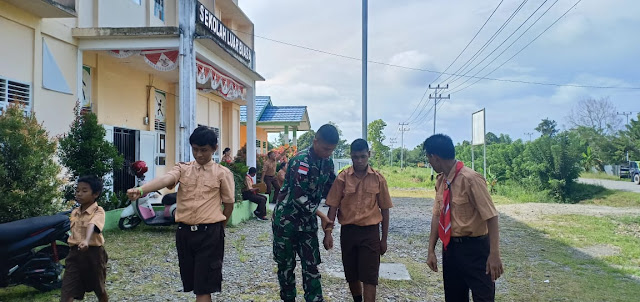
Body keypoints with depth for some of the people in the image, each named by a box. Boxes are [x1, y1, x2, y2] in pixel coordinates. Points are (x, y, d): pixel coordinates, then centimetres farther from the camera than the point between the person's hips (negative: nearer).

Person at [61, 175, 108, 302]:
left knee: (99, 288, 15)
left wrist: (86, 241, -52)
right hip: (74, 253, 5)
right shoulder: (74, 212, 10)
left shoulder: (98, 211, -13)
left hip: (93, 252, -5)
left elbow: (92, 225, -34)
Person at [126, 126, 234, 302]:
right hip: (184, 232, 4)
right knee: (193, 283, 15)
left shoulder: (222, 173, -2)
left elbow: (229, 203, 4)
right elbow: (165, 180, -16)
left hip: (209, 233, -3)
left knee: (203, 286, -3)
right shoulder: (182, 169, 4)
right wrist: (141, 190, -35)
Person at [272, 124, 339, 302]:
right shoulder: (301, 160, -21)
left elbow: (329, 190, 15)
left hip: (308, 221, 6)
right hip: (286, 220, -5)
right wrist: (321, 216, -17)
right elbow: (299, 196, -25)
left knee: (311, 266, 3)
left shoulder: (327, 163, 2)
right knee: (286, 264, 8)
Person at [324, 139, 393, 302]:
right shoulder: (342, 177, -3)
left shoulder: (378, 178, -2)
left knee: (369, 277, -3)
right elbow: (333, 206, -2)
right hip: (348, 231, 1)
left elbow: (384, 210, 4)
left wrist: (384, 239, 5)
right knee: (351, 274, 15)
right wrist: (328, 232, -10)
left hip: (370, 232, -1)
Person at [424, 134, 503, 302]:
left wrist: (494, 255, -24)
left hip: (474, 248, -7)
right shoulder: (441, 180, 2)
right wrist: (431, 250, 4)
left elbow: (491, 217, -21)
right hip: (450, 247, 7)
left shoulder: (470, 179, -21)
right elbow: (437, 216, 6)